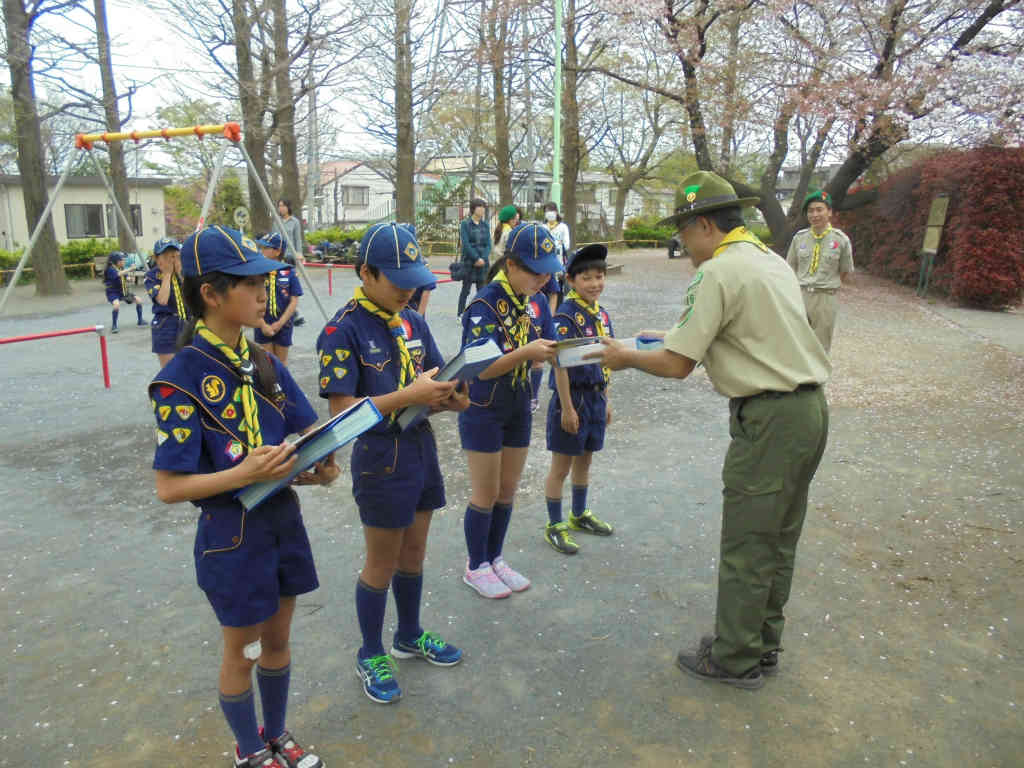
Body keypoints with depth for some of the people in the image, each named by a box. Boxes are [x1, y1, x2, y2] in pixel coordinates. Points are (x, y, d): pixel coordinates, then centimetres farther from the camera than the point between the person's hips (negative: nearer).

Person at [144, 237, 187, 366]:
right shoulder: (151, 276, -4)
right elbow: (162, 300, -21)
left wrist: (180, 272, -11)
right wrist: (167, 273, -13)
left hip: (188, 323, 3)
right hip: (165, 326, -3)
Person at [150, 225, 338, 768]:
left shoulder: (264, 364, 1)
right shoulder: (181, 380, -19)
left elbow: (308, 433, 7)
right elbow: (169, 488, -18)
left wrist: (319, 467, -14)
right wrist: (245, 474, -30)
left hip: (284, 522, 6)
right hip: (232, 534, -6)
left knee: (277, 641, 23)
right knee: (242, 653, 16)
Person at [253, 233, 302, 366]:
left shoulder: (289, 273, -5)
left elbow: (294, 301, -5)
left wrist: (280, 323, -11)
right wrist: (263, 325, -12)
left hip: (283, 325, 0)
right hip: (262, 325, 0)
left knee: (281, 361, 13)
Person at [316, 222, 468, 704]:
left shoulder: (412, 322, 4)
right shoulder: (344, 330, -16)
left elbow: (433, 383, 10)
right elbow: (341, 409, -20)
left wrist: (449, 397, -14)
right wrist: (410, 396, -28)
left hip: (422, 448, 6)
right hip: (381, 457, -6)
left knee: (414, 553, 21)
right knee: (382, 563, 10)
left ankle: (410, 636, 43)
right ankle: (371, 656, 32)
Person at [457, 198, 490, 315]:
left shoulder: (485, 224, 9)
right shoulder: (465, 224, -4)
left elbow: (488, 244, 5)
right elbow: (465, 244, -11)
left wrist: (483, 258, -9)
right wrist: (476, 258, -15)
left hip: (482, 262, 4)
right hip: (469, 261, -4)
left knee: (481, 289, 7)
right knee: (465, 289, 1)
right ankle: (461, 314, 9)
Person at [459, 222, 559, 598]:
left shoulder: (531, 300, 1)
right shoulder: (485, 305, -21)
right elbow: (483, 368, -27)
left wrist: (554, 350, -7)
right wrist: (526, 352, -38)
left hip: (518, 407, 7)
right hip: (484, 409, -7)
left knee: (508, 490, 15)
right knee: (486, 494, 5)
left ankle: (494, 559, 33)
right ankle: (476, 567, 25)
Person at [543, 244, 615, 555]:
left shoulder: (602, 315, 6)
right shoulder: (566, 317, -17)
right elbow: (560, 365, -19)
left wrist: (605, 400, 15)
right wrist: (567, 408, -19)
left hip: (595, 397, 7)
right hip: (572, 396, -7)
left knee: (584, 460, 21)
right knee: (561, 467, 5)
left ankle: (579, 514, 39)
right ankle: (554, 526, 19)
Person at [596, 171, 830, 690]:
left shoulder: (717, 272, -15)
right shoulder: (771, 260, 14)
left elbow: (677, 365, -17)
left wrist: (625, 357, 0)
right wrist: (674, 337, 22)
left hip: (769, 419, -10)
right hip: (810, 408, 10)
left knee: (746, 546, 4)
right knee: (779, 538, 19)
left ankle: (735, 660, 19)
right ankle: (762, 643, 34)